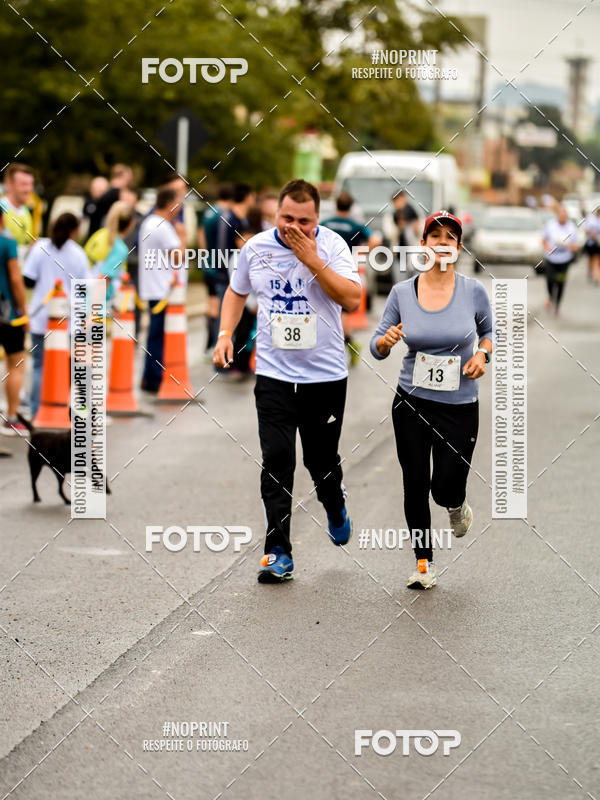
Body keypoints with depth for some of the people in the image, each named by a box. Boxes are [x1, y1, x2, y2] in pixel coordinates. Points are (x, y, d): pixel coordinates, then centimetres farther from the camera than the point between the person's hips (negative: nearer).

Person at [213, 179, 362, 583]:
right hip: (274, 374, 1)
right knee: (277, 460, -8)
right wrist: (226, 334, 5)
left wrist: (311, 259, -22)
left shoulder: (331, 244, -6)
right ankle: (279, 553, -5)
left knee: (322, 460, 8)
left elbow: (352, 299, -18)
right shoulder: (256, 247, 2)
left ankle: (335, 507, 42)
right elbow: (237, 292, 19)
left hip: (326, 375, -1)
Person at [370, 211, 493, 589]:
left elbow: (488, 331, 12)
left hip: (460, 406, -1)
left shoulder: (473, 291, -6)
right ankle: (425, 563, 20)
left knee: (446, 489, 1)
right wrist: (386, 341, -20)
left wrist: (483, 354, -9)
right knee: (415, 485, 3)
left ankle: (458, 506, 39)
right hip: (411, 402, 1)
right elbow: (377, 348, 3)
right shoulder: (402, 292, -4)